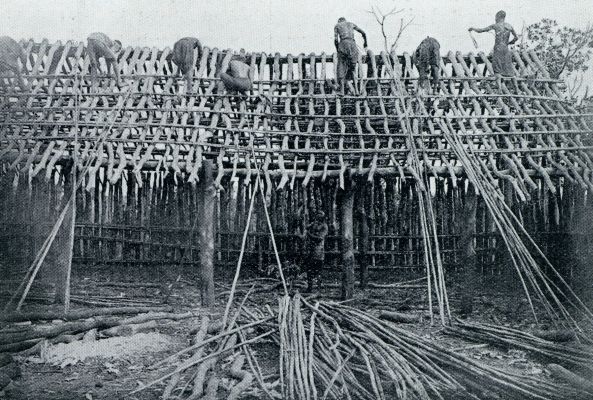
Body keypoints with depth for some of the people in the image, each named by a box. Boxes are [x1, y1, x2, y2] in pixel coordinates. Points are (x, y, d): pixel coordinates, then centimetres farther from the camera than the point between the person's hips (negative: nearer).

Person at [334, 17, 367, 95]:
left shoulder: (337, 25, 19)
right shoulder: (351, 24, 26)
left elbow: (336, 39, 5)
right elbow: (363, 33, 24)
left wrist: (337, 50, 16)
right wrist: (365, 43, 39)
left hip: (343, 43, -2)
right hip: (352, 43, 2)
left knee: (341, 68, 2)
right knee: (353, 68, 11)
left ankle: (342, 91, -7)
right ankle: (356, 90, 1)